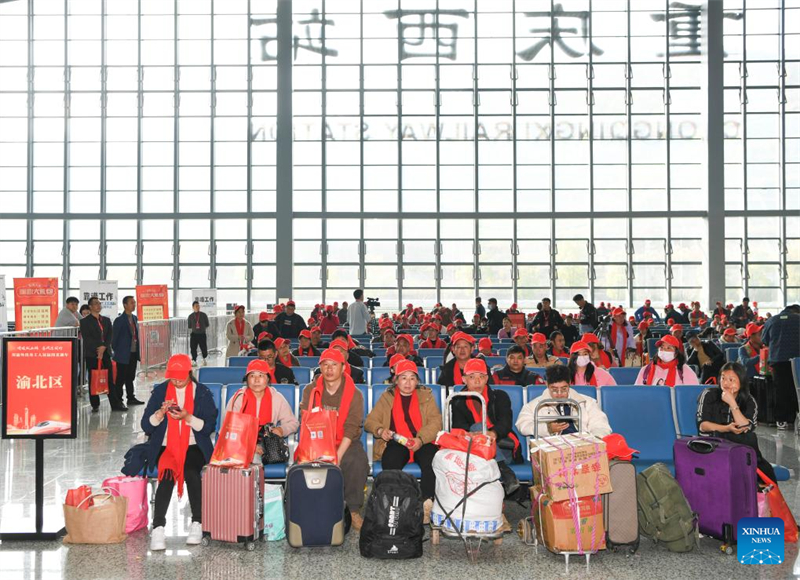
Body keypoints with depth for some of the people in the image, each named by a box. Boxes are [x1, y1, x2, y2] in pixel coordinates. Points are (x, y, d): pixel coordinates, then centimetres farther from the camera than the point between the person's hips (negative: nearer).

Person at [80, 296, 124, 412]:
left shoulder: (106, 320, 16)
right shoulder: (85, 321, 1)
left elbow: (110, 335, 6)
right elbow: (86, 338, -7)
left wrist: (104, 347, -11)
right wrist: (97, 350, -14)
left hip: (105, 353, 4)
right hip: (91, 355, -4)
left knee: (109, 379, 2)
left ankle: (115, 404, 2)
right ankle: (95, 405, 8)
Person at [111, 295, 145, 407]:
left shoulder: (134, 318, 11)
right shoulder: (119, 320, -12)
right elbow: (114, 338, -9)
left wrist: (138, 350, 11)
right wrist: (116, 351, -6)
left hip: (133, 353, 7)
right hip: (123, 355, -7)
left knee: (130, 377, 13)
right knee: (120, 378, 1)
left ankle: (131, 398, 20)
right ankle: (118, 400, 8)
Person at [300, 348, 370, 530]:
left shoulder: (354, 394, -3)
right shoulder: (310, 390, 4)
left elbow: (351, 428, -11)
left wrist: (338, 455, -24)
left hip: (346, 443, -1)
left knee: (357, 462, -32)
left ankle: (354, 509, -16)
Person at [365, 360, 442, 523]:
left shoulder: (426, 396, 17)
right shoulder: (387, 397, 19)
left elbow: (435, 422, 3)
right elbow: (370, 421, 14)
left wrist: (421, 439, -16)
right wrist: (380, 430, -10)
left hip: (423, 443, 0)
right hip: (396, 444, 0)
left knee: (431, 459, -34)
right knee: (390, 462, -35)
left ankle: (427, 503, -34)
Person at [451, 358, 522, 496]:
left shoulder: (500, 396, 8)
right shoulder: (458, 402, 12)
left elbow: (506, 423, -10)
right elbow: (459, 428, -3)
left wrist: (493, 434, -34)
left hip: (504, 452, -1)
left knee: (477, 428, -28)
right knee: (477, 427, -29)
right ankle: (506, 473, -39)